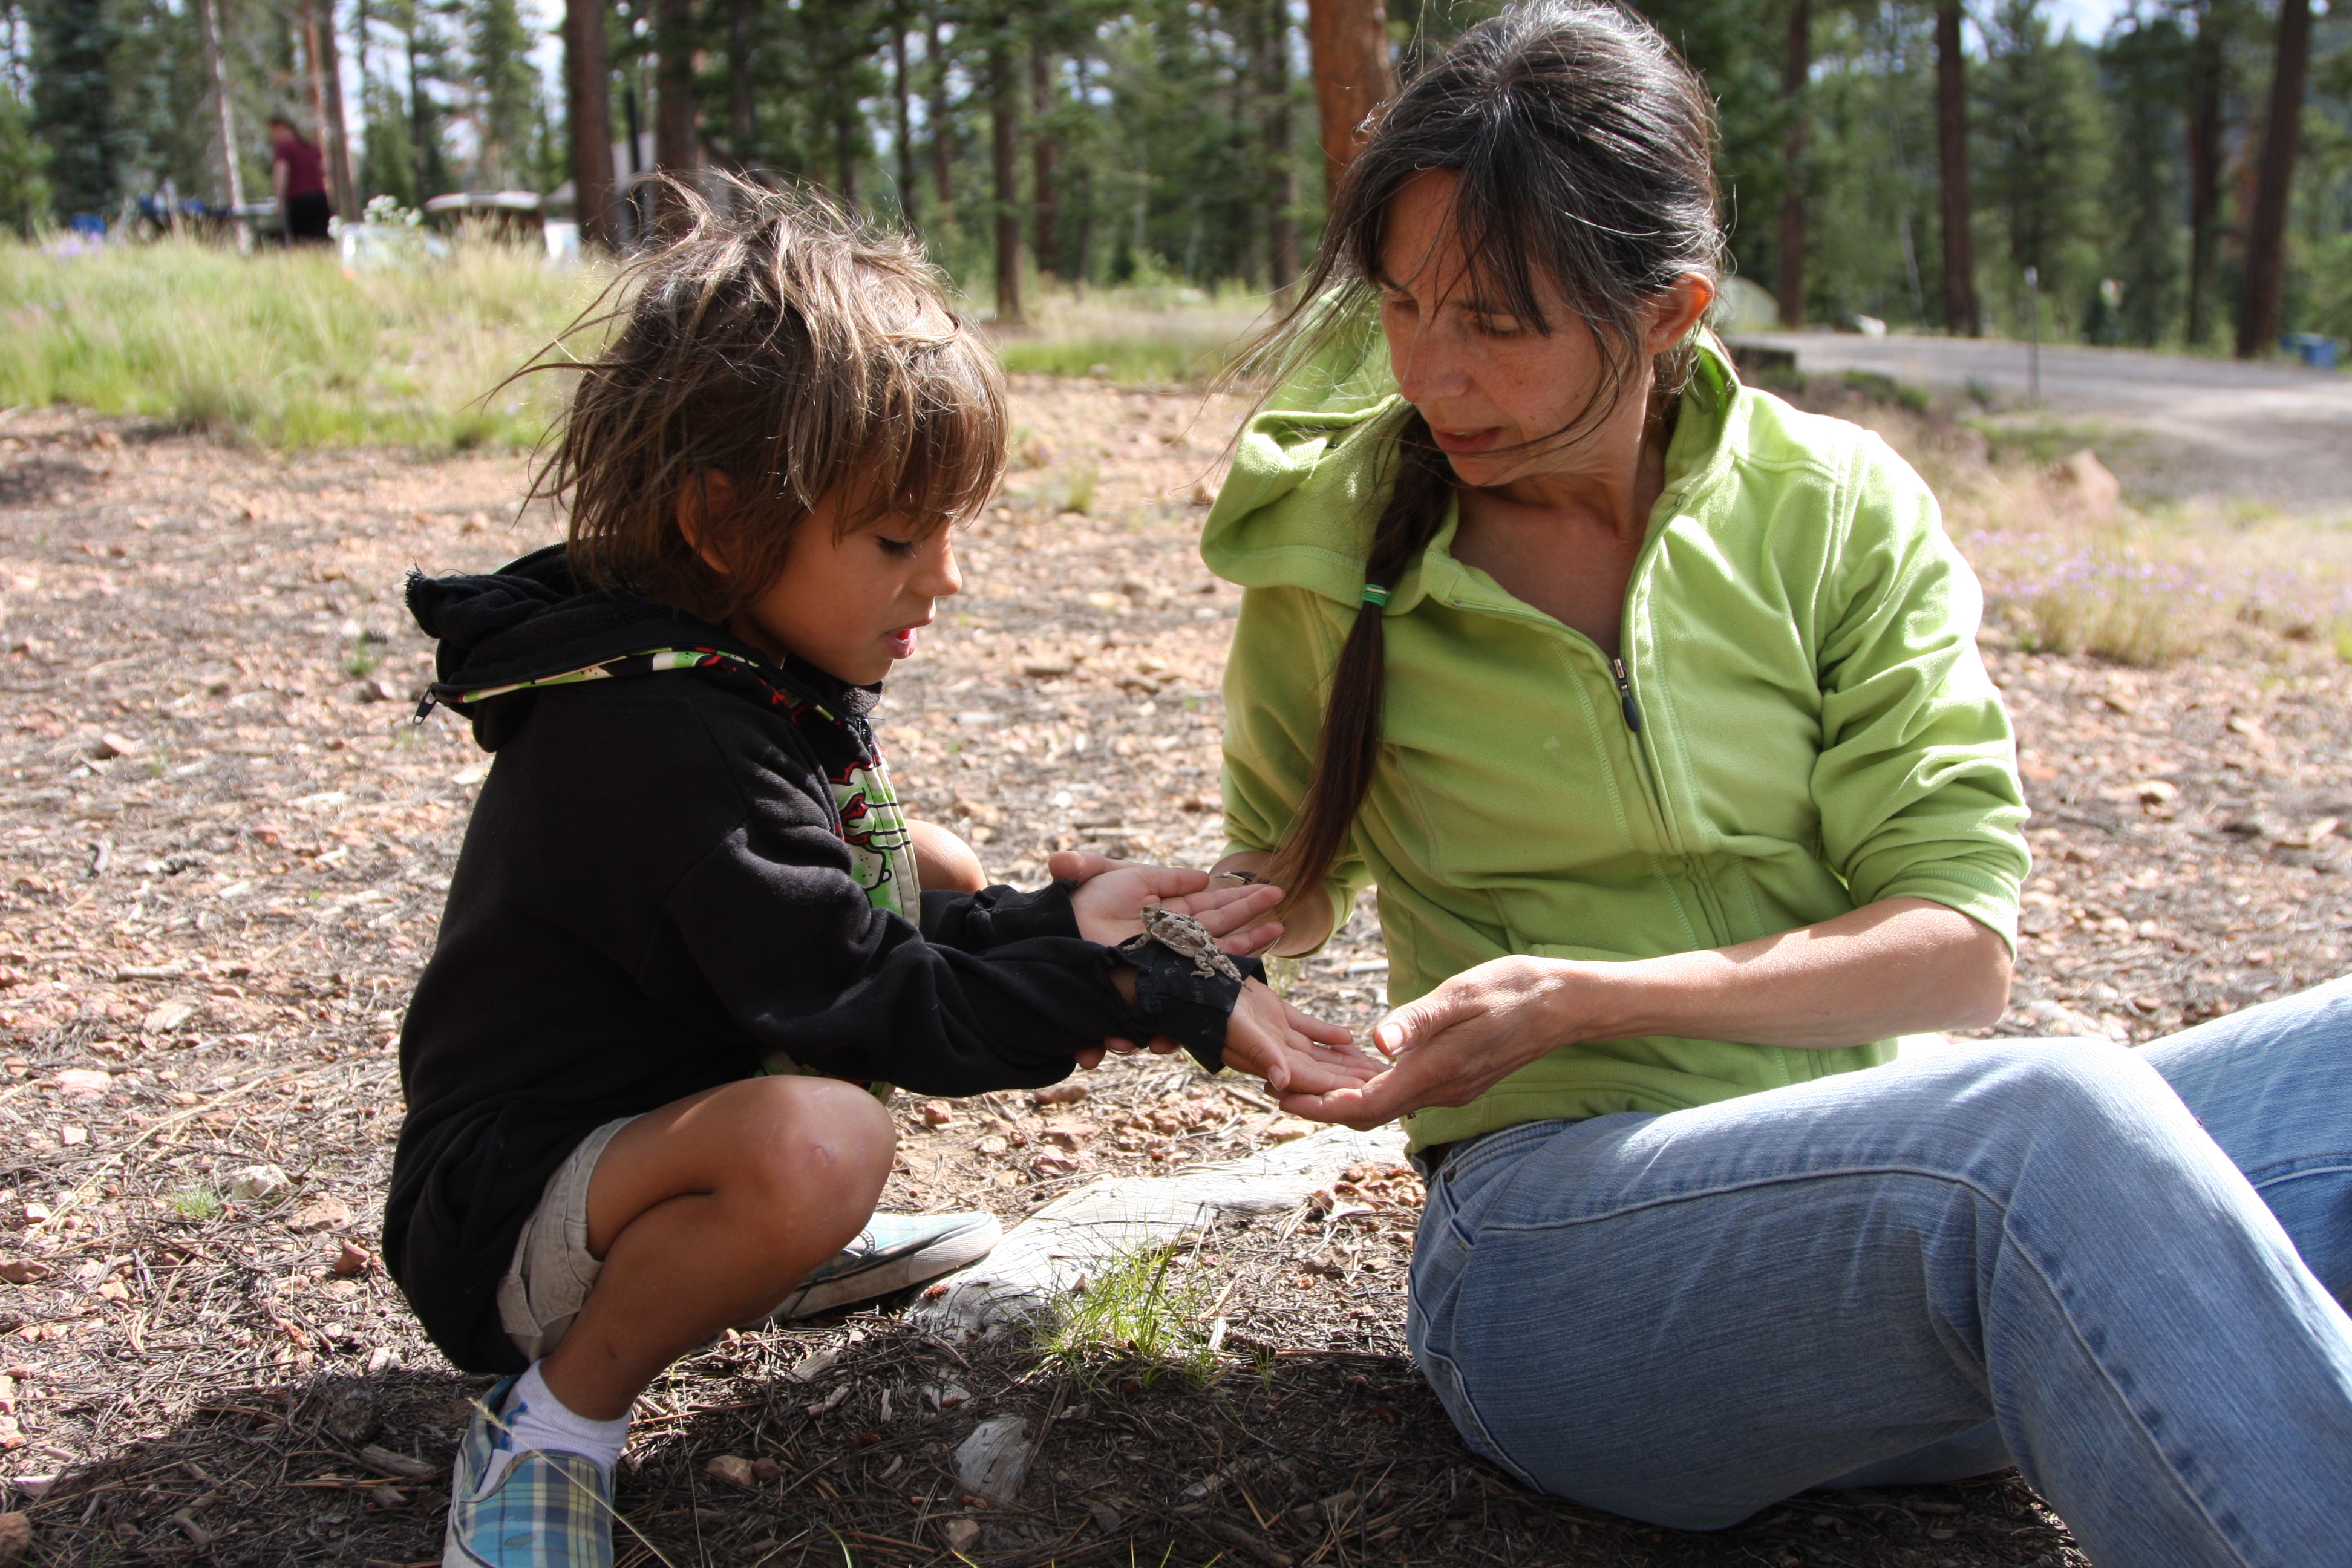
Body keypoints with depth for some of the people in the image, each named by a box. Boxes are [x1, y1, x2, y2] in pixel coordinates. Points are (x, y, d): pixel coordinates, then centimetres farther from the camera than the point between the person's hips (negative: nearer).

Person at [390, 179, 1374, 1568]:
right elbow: (865, 1007, -27)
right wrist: (1165, 996, -24)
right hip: (506, 1226, -10)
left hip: (659, 1112, 10)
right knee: (819, 1138, -40)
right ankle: (558, 1412, -12)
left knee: (932, 873, 11)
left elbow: (849, 921, 8)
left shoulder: (748, 670, 2)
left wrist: (1054, 927, -9)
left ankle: (776, 1248, 17)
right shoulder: (667, 746, -28)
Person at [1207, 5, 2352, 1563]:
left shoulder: (1838, 510, 2)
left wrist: (1584, 997, -16)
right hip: (1562, 1242, -3)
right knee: (2056, 1125, -35)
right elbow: (1289, 882, 18)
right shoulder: (1331, 543, 2)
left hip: (1902, 1183, 3)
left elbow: (1958, 946, -4)